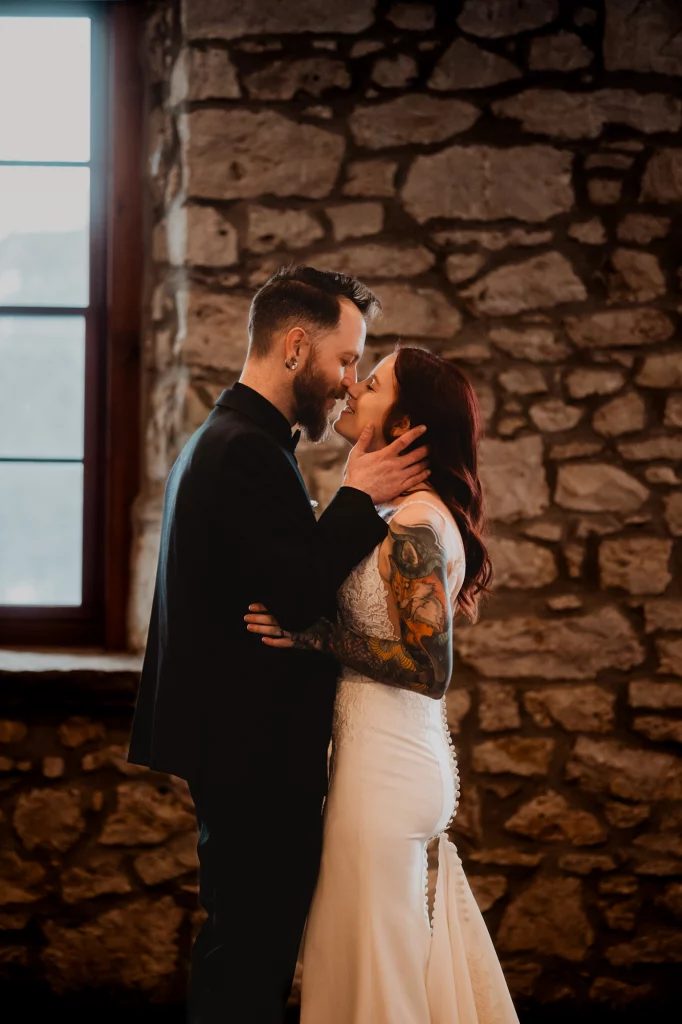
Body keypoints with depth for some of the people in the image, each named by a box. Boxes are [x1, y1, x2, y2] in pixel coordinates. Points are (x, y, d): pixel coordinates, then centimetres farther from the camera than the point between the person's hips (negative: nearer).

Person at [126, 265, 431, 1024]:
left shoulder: (221, 440, 16)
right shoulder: (248, 450, -19)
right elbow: (298, 597, -26)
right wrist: (358, 497, -15)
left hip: (240, 752, 11)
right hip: (259, 757, -11)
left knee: (243, 954, 18)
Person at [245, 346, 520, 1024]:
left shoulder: (414, 523, -18)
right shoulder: (399, 513, 10)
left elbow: (430, 668, -22)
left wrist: (314, 636, -21)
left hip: (385, 766, -9)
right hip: (401, 760, 9)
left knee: (380, 964, 4)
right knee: (416, 956, 18)